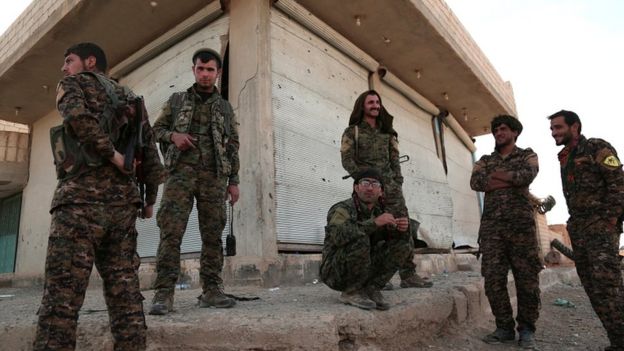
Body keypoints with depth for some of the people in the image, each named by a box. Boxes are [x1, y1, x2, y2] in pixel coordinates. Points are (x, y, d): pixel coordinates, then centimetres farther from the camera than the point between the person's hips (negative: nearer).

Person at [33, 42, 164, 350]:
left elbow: (77, 115, -17)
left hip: (82, 198, -5)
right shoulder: (129, 98, 24)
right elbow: (150, 150, 17)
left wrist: (111, 154, -9)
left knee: (62, 294, -6)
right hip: (123, 200, 6)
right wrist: (150, 199, 22)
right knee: (124, 291, 4)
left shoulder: (74, 84, 9)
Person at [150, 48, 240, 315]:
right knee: (171, 233, -9)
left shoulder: (225, 107, 17)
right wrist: (172, 135, -7)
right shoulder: (177, 100, 16)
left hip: (214, 176, 1)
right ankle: (163, 293, -6)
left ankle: (211, 290, 8)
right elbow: (156, 129, 17)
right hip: (181, 172, -1)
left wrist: (233, 180, 6)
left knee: (213, 235, 0)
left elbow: (233, 146, 14)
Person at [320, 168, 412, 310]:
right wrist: (374, 223, -37)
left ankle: (371, 289, -2)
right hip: (335, 272, -6)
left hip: (365, 271, 6)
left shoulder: (380, 212, 3)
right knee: (360, 239, -32)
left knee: (402, 245, -5)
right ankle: (351, 292, -12)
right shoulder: (342, 209, -17)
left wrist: (400, 229, -18)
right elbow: (338, 235, -36)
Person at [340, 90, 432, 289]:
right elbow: (347, 161, -3)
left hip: (390, 188, 4)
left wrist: (398, 183, 3)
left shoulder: (387, 132, 22)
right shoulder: (352, 132, 8)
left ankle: (408, 275, 1)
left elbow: (394, 160, 16)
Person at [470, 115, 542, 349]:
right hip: (491, 225, 2)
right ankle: (504, 327, 11)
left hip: (521, 223, -2)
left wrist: (494, 175, 0)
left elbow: (528, 175, -10)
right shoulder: (485, 160, 20)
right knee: (493, 278, -2)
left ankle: (526, 329, 13)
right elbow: (475, 182, -1)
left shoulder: (527, 155, 14)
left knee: (527, 276, -2)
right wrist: (512, 180, -5)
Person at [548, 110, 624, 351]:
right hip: (578, 230, 8)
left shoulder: (597, 148, -1)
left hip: (601, 225, -7)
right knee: (592, 287, 5)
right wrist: (574, 227, 14)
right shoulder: (565, 159, 19)